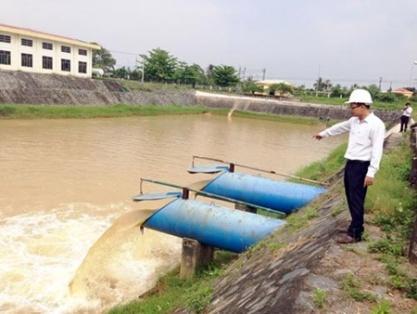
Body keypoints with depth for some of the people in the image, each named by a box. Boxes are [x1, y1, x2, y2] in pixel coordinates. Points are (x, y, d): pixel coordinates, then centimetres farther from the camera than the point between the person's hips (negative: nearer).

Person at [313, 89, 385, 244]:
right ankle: (357, 227, 27)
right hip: (350, 164, 8)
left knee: (356, 200, -3)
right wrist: (323, 133, 43)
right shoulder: (354, 121, 9)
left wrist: (371, 173, -24)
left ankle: (354, 233, 7)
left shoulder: (376, 124, -15)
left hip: (361, 166, -8)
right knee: (351, 198, 14)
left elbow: (377, 150, -19)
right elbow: (340, 127, 29)